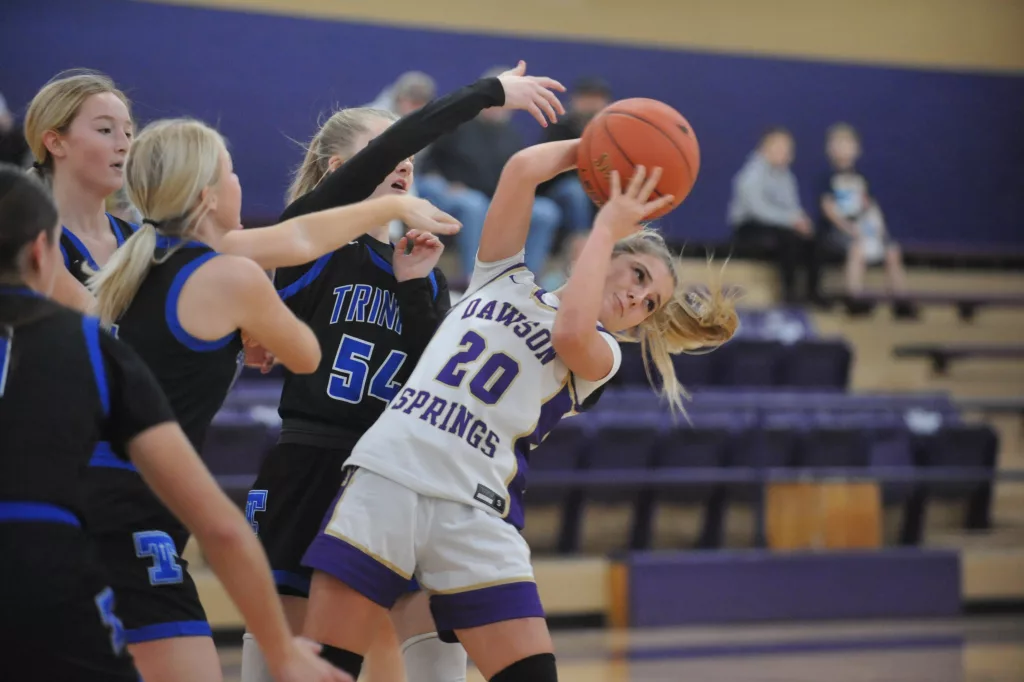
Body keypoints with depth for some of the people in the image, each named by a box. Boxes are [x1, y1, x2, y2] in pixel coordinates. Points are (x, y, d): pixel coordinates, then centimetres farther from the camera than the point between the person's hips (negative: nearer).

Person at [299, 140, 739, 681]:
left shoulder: (600, 354, 13)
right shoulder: (505, 277, 19)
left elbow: (569, 333, -12)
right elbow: (523, 168, 6)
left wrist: (607, 226, -1)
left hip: (473, 510, 0)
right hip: (384, 477, 1)